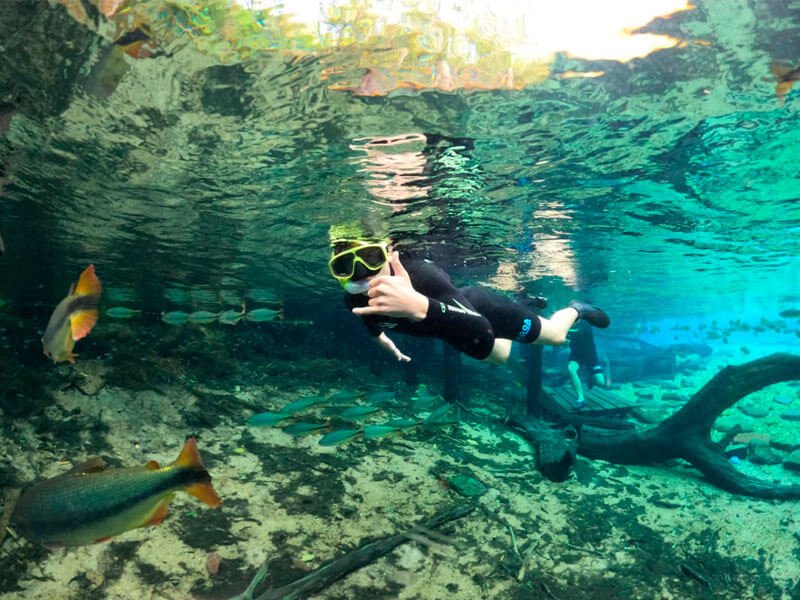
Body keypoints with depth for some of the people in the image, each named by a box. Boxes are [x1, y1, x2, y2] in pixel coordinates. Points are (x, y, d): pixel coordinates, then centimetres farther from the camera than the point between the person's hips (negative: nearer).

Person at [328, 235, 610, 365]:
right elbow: (371, 324, 0)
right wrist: (389, 346, 18)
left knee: (555, 335, 14)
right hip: (454, 332, 5)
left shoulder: (421, 276, -46)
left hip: (477, 307, -5)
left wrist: (421, 306, -73)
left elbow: (483, 330, -57)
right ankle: (526, 302, 57)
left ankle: (576, 309, 47)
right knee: (499, 356, 33)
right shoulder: (356, 301, -28)